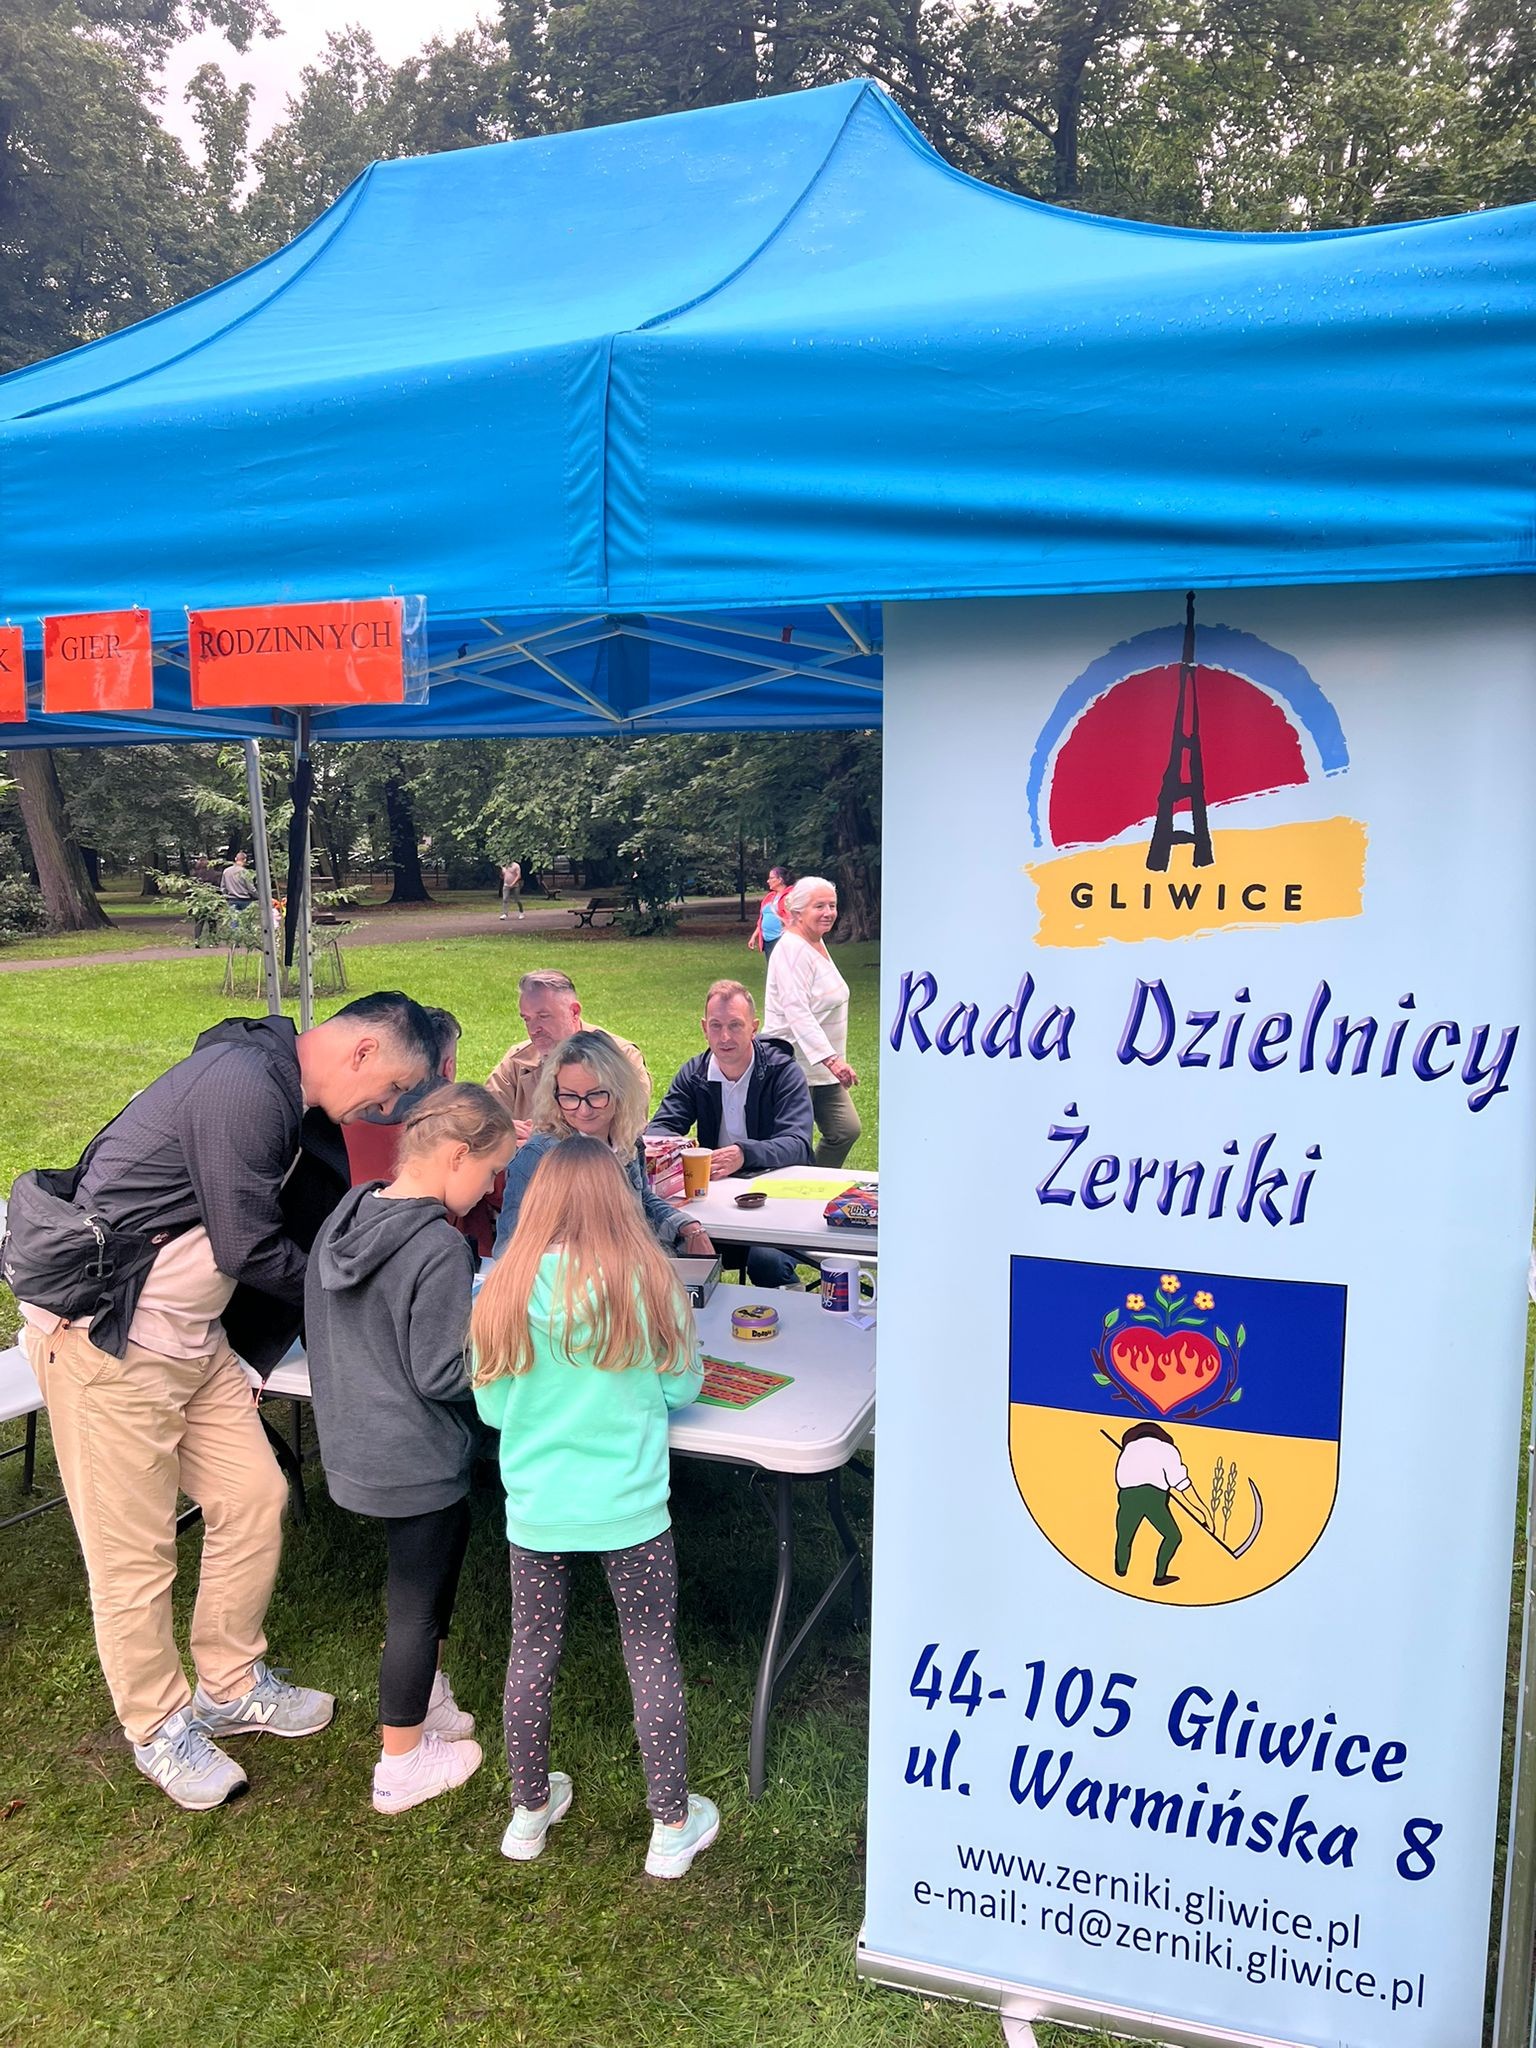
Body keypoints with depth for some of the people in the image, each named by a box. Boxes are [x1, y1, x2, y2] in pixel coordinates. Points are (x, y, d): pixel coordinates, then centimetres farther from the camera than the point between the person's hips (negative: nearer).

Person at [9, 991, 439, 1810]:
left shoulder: (280, 1090, 7)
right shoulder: (243, 1088, -25)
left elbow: (294, 1222, 15)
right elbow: (249, 1250, -21)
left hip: (191, 1337, 9)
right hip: (106, 1341, -9)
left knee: (254, 1498, 11)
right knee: (135, 1551, 6)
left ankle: (230, 1688, 31)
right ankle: (159, 1730, 26)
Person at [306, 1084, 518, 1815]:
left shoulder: (345, 1219, -1)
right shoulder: (440, 1249, -26)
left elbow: (320, 1332, 10)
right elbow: (442, 1374, -24)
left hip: (355, 1447, 8)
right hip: (417, 1463, -8)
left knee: (432, 1573, 26)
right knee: (416, 1605, 10)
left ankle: (428, 1703, 43)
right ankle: (401, 1767, 28)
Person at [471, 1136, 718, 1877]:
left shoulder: (505, 1291, -7)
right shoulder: (644, 1282, -12)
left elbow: (492, 1409, 2)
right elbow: (683, 1385, 0)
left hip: (535, 1510, 2)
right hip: (628, 1510, -2)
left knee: (531, 1656, 18)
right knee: (652, 1661, 12)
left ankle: (529, 1812, 36)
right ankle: (672, 1826, 26)